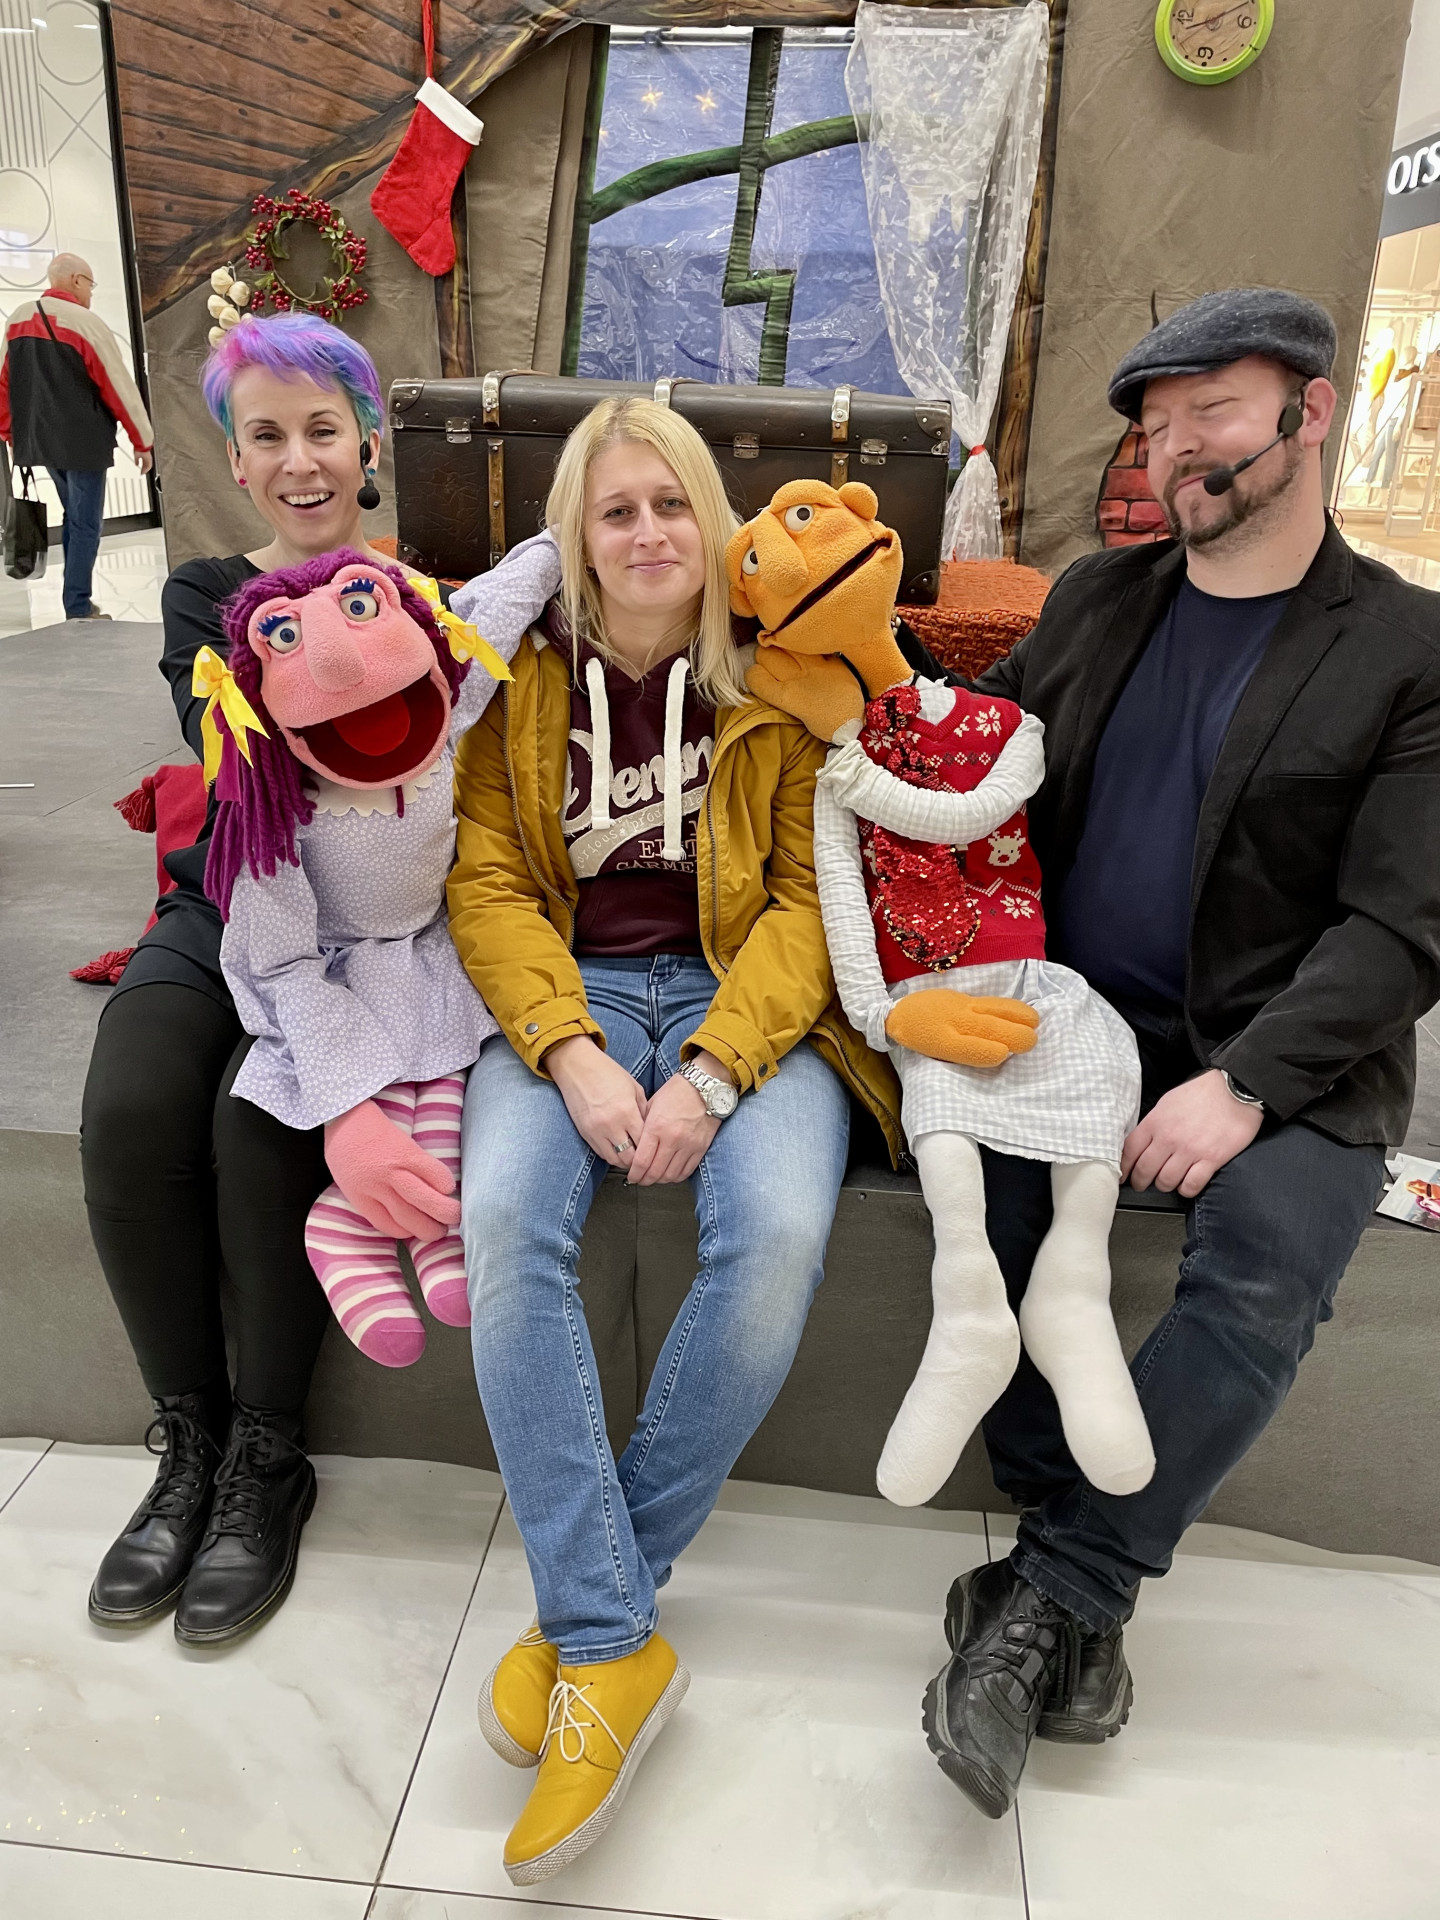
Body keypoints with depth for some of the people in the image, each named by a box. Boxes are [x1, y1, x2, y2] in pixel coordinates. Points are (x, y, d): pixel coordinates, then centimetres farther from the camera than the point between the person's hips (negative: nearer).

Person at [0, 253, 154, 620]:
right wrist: (143, 440, -5)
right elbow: (119, 385, -13)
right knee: (85, 524, 0)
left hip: (40, 438, 7)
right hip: (83, 441, -7)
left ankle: (76, 599, 21)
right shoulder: (86, 322, -13)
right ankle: (78, 610, 2)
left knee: (73, 517, 20)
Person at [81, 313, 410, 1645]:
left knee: (261, 1119, -29)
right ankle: (190, 1442, -2)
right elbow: (228, 758, -7)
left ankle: (269, 1458, -7)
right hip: (224, 912, 3)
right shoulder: (203, 597, 13)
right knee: (129, 1114, -25)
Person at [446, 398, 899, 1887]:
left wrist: (712, 1072, -18)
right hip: (566, 990, 1)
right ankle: (612, 1644, -17)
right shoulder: (521, 676, 7)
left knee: (777, 1237, -30)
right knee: (504, 1219, -30)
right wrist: (572, 1054, -17)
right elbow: (486, 879, 0)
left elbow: (808, 895, -3)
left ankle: (587, 1599, -8)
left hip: (742, 996, -1)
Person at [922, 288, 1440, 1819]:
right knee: (973, 1172, -24)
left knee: (1268, 1263, -29)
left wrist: (1245, 1085, -21)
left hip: (1281, 1060, -2)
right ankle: (1083, 1583, -8)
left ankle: (1046, 1597, -12)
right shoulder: (1092, 601, 14)